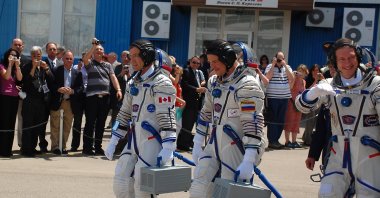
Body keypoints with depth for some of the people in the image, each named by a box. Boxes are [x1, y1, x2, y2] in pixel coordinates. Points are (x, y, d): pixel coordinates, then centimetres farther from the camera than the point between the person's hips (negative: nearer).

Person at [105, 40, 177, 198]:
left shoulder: (161, 83, -10)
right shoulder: (132, 83, 15)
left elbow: (167, 116, -16)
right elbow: (125, 113, 20)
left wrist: (168, 147, -22)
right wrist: (113, 141, 16)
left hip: (153, 141, -8)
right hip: (134, 139, 8)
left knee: (141, 185, -9)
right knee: (121, 182, 5)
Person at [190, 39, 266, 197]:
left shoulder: (247, 85, -16)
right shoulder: (214, 82, 11)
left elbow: (253, 123, -21)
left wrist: (249, 161, -26)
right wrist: (197, 145, 19)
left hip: (235, 148, -8)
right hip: (214, 144, 8)